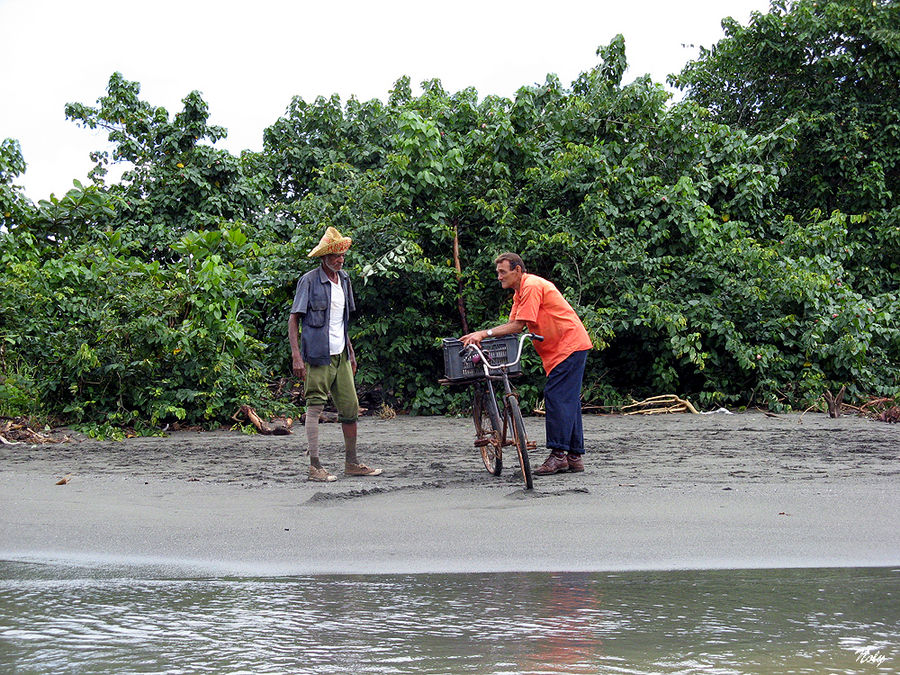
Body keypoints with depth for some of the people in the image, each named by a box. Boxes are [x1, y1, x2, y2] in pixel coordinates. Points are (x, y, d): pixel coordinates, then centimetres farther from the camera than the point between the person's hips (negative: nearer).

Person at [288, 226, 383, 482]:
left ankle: (351, 463, 18)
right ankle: (315, 466, -3)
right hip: (317, 355, -7)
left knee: (350, 408, 8)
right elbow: (294, 319, -8)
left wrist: (351, 353, 22)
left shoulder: (344, 280, 13)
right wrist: (296, 356, -17)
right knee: (315, 406, -6)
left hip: (341, 355, 7)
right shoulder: (310, 281, -8)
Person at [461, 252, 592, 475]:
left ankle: (558, 455, -15)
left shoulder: (532, 286, -17)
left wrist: (485, 333, -19)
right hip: (559, 349, 10)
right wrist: (480, 337, 0)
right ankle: (575, 456, 12)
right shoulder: (520, 293, 15)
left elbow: (518, 325, -20)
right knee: (568, 401, 9)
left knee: (556, 398, -14)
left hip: (570, 346, -10)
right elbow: (513, 326, 11)